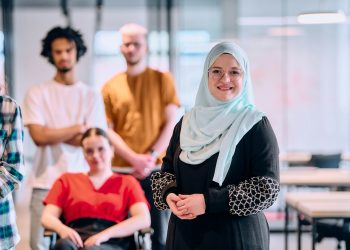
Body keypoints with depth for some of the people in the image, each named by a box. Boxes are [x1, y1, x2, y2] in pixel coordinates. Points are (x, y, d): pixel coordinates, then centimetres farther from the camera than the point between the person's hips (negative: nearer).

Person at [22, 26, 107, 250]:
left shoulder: (92, 96, 7)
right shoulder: (37, 94, 5)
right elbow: (39, 136, -8)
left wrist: (52, 133, -4)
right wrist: (78, 128, -3)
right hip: (45, 183, 0)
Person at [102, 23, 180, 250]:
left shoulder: (162, 80, 7)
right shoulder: (111, 87, 9)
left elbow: (170, 124, 2)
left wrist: (152, 156, -12)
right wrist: (134, 159, -11)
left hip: (157, 170, -1)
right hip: (122, 171, 1)